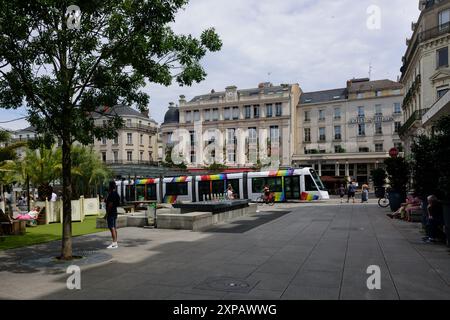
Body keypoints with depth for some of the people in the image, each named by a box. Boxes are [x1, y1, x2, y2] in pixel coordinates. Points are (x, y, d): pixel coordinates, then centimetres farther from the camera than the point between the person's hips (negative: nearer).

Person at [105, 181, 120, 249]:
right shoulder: (116, 194, 15)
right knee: (114, 228, 12)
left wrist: (107, 213, -16)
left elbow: (110, 204, -21)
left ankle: (114, 244, -12)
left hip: (111, 213, -10)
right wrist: (108, 194, 18)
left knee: (112, 228, -10)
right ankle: (115, 242, 16)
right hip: (114, 212, 10)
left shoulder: (112, 194, -16)